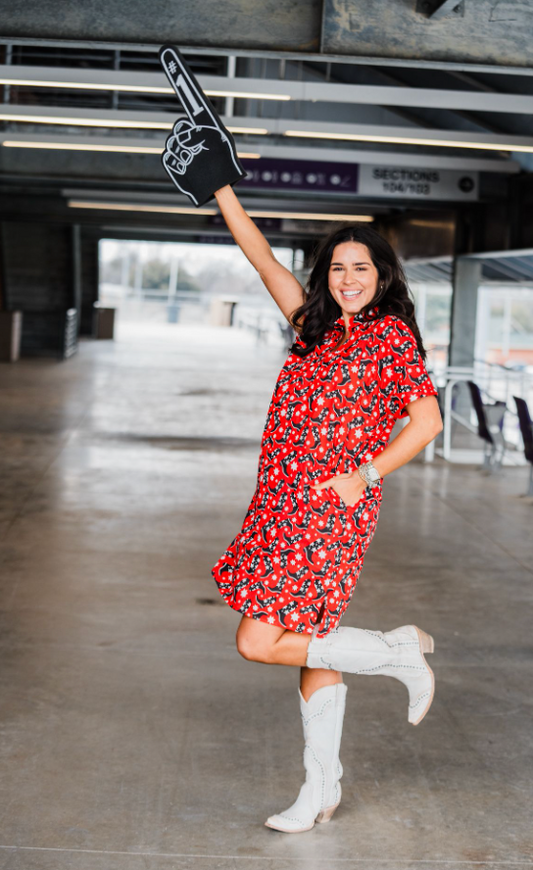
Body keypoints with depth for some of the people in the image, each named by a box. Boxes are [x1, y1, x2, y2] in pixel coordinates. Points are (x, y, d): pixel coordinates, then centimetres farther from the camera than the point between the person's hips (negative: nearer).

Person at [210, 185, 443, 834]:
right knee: (312, 642, 12)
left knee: (259, 642, -10)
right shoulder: (317, 325, 13)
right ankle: (321, 790, 23)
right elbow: (263, 260, 15)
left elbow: (427, 420, -9)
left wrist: (364, 476, -15)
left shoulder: (392, 334, -5)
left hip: (333, 507, -7)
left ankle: (398, 652, 4)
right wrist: (222, 192, 12)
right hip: (288, 506, 7)